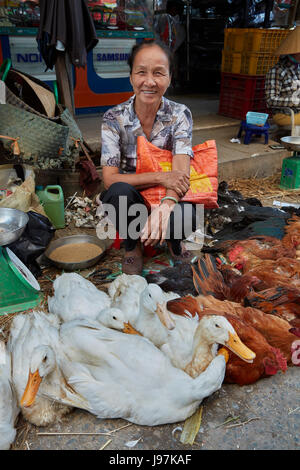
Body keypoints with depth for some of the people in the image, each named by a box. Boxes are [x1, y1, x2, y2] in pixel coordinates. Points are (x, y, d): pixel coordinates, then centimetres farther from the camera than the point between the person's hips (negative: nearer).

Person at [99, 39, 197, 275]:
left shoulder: (180, 115, -8)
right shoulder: (114, 118, -9)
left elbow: (181, 173, -20)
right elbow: (110, 179, -15)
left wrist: (166, 204, -42)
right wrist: (160, 177, -26)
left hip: (168, 198, 0)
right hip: (129, 201, 0)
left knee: (185, 216, -34)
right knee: (120, 191, -35)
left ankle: (175, 242, 5)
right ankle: (132, 247, -4)